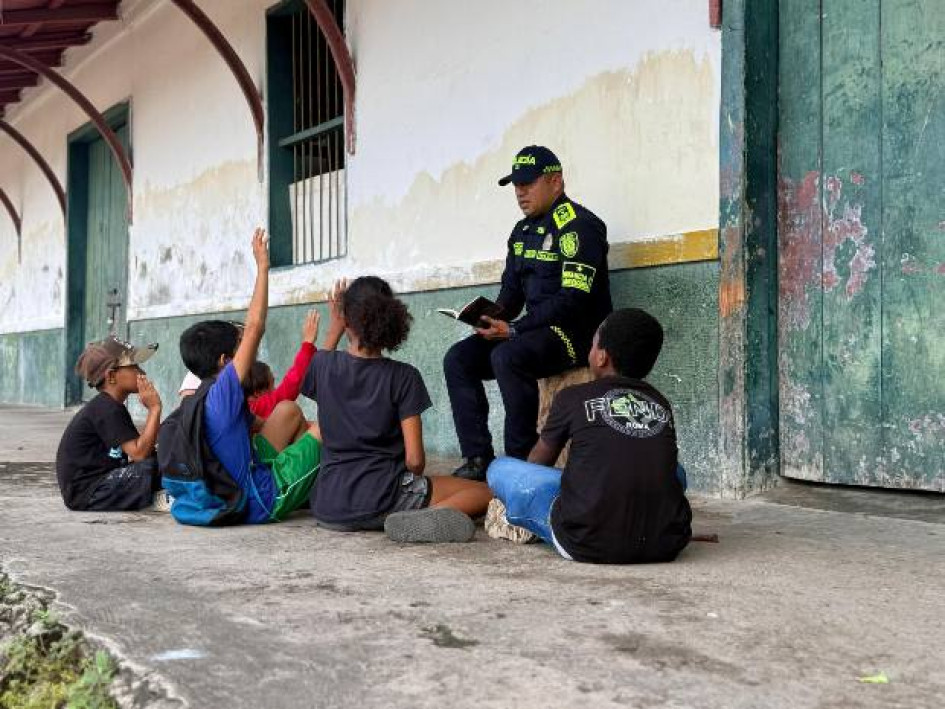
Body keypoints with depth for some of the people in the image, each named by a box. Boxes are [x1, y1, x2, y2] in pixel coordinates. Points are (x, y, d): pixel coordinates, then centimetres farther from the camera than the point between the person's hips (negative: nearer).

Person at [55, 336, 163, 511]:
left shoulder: (112, 406, 16)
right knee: (154, 467, -25)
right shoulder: (106, 410, -15)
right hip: (85, 493, -10)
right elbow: (139, 453, -22)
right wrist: (154, 408, -18)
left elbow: (136, 451, 9)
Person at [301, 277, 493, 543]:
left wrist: (334, 329, 36)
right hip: (384, 498, -4)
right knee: (485, 492, 7)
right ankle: (421, 518, -19)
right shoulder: (403, 376, -8)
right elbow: (414, 459, -11)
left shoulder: (324, 365, -1)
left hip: (328, 510, 4)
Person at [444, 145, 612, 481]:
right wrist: (493, 317, -4)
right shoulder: (523, 231, 15)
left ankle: (521, 462, -22)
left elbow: (573, 300, -21)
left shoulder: (577, 226, -12)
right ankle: (478, 459, -8)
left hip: (575, 332, -9)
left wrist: (514, 329, -23)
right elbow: (511, 292, 20)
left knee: (507, 357, -34)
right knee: (458, 359, -5)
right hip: (536, 329, 9)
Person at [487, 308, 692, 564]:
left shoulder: (573, 398, 6)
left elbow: (538, 460, 22)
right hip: (665, 545, 4)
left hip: (589, 545, -4)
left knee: (499, 469, 13)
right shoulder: (662, 405, 16)